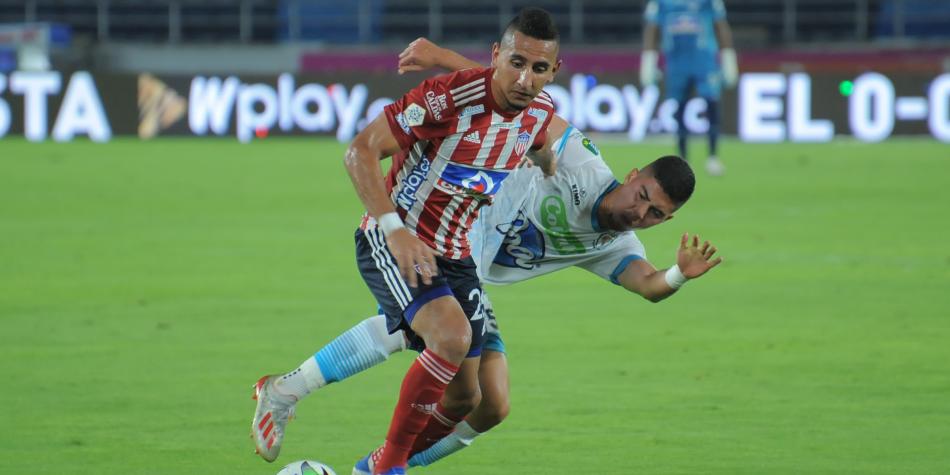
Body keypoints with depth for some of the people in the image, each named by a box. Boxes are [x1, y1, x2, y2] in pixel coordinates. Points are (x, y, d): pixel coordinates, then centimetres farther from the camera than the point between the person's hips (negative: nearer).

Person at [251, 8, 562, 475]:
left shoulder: (540, 112, -5)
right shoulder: (450, 95, -27)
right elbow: (361, 150, -26)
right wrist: (394, 230, -34)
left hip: (454, 255, 7)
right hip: (394, 244, -7)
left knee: (464, 398, 6)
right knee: (453, 336, -31)